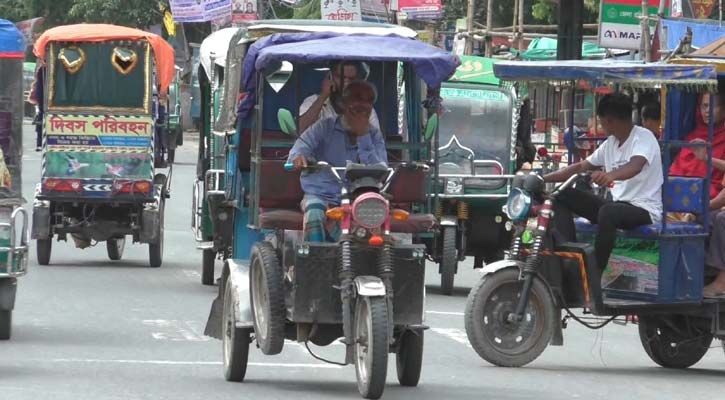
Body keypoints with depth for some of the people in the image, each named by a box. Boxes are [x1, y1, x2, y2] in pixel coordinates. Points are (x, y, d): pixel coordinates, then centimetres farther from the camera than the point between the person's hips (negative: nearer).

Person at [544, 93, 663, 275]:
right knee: (563, 196, -1)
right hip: (617, 204, 9)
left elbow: (635, 166, -34)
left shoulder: (643, 138, -13)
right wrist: (543, 179, 9)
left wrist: (610, 175, -55)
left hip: (644, 210, -9)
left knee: (608, 211, -41)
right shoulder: (611, 143, 14)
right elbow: (580, 167, 18)